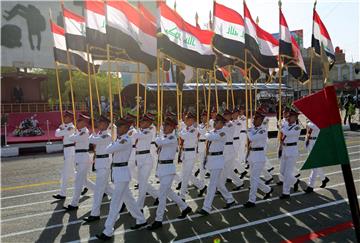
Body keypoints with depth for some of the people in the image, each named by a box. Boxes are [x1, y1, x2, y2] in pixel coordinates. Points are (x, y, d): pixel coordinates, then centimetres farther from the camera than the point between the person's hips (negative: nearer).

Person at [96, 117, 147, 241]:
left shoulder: (126, 141, -18)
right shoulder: (119, 139, 12)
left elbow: (109, 150, -19)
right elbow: (107, 149, 12)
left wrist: (115, 142, -3)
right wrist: (115, 142, 0)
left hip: (122, 172, -10)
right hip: (117, 171, 10)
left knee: (115, 202, -2)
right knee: (128, 199, 19)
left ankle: (108, 231, 9)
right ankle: (141, 220, 34)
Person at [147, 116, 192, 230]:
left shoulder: (173, 138, -15)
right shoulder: (164, 137, 11)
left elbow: (158, 141, -26)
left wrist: (158, 138, -7)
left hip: (168, 169, -9)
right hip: (161, 168, 9)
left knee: (162, 195, -2)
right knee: (168, 192, 20)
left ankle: (158, 221, 11)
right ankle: (185, 208, 37)